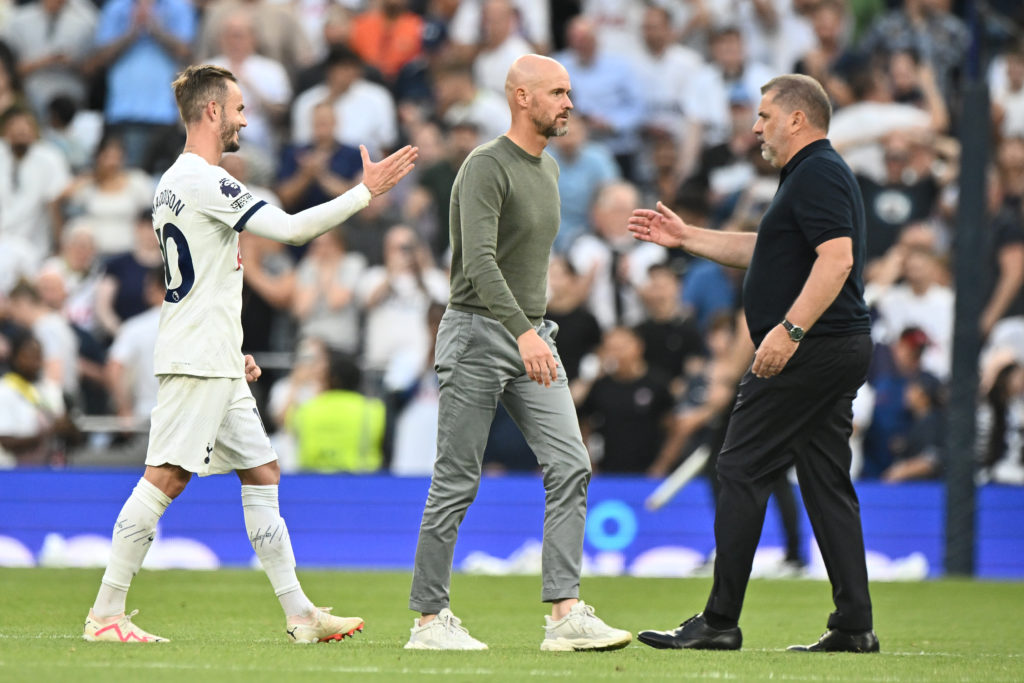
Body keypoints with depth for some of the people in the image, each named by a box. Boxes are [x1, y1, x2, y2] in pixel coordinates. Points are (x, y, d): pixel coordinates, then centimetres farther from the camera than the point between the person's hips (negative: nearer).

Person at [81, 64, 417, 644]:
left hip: (218, 365, 11)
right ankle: (106, 615, -8)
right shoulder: (203, 181, -14)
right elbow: (290, 228, -20)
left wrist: (233, 351, 26)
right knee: (165, 478, -10)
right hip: (196, 362, -11)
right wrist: (367, 192, -13)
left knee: (263, 473, 10)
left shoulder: (174, 183, 18)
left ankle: (300, 615, 10)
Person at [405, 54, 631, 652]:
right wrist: (523, 332, -36)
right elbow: (480, 260, -26)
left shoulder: (548, 168, 15)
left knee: (571, 467, -6)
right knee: (458, 484, -3)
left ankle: (566, 614, -10)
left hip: (533, 336, 8)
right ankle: (429, 619, 6)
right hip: (478, 334, -8)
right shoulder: (486, 167, -13)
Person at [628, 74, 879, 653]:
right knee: (827, 481, 9)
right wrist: (685, 237, 32)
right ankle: (854, 626, 5)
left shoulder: (818, 175, -13)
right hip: (842, 349, 11)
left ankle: (720, 622, -6)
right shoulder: (816, 174, 21)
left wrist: (789, 330, -29)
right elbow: (765, 251, 32)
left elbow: (837, 257, -25)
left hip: (811, 348, -11)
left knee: (743, 471, -6)